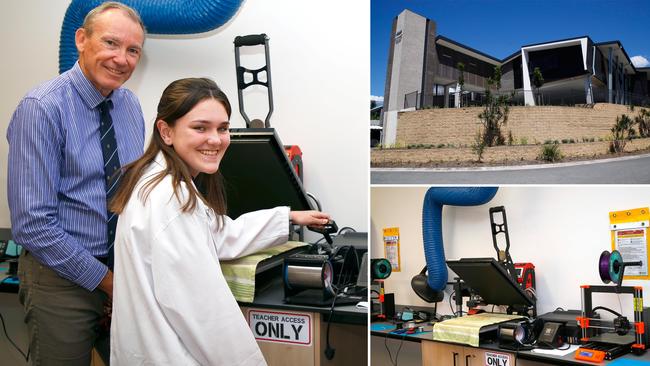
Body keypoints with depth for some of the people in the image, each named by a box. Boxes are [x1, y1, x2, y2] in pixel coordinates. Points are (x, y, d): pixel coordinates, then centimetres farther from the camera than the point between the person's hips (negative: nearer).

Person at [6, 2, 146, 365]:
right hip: (63, 277, -6)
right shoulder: (42, 109, -17)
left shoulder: (131, 105, 2)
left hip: (126, 267, 6)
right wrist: (104, 278, -16)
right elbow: (33, 223, -20)